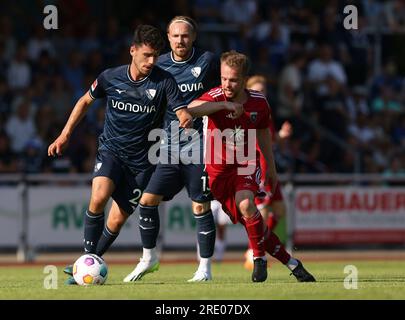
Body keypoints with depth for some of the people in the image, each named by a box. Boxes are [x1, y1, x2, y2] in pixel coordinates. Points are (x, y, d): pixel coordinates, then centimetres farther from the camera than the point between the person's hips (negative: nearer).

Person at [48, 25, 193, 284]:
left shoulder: (164, 81, -10)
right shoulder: (111, 78, -5)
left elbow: (184, 114, -15)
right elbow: (86, 101, 13)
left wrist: (186, 120, -40)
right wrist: (65, 135, 11)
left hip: (141, 162, 0)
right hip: (111, 149, 0)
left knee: (117, 220, -2)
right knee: (99, 197, -28)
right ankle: (87, 257, -15)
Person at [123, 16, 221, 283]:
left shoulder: (208, 61, -3)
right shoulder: (160, 66, 7)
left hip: (198, 146, -4)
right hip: (168, 148, 4)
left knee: (201, 206, -5)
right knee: (147, 199, -2)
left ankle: (205, 267, 5)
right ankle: (149, 258, 16)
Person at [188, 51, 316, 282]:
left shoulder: (259, 102, -4)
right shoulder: (216, 97, -14)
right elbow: (192, 108, -36)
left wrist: (271, 168, 22)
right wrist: (223, 105, -44)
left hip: (247, 165, 0)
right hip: (218, 170, 0)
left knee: (245, 204, -31)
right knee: (254, 226, -5)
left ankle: (260, 258, -13)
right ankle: (291, 263, 10)